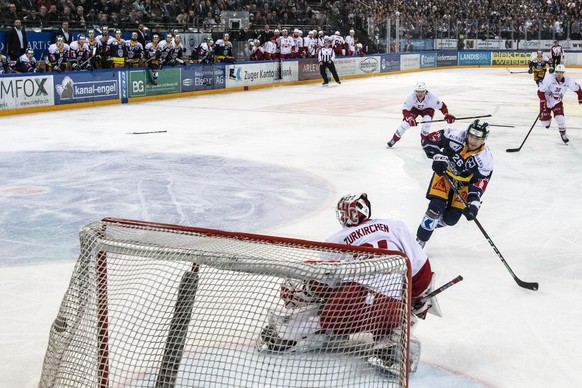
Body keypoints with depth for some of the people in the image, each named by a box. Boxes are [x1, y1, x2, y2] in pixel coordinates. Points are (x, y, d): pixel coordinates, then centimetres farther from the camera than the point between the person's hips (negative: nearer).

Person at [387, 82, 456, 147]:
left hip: (427, 109, 0)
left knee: (427, 121, -28)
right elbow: (405, 110, -33)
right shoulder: (411, 98, -37)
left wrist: (447, 115, -37)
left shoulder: (431, 97, -38)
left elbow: (442, 106, -26)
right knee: (406, 122, -16)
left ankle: (424, 139, -1)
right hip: (414, 108, 0)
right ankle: (394, 139, 0)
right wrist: (409, 118, -50)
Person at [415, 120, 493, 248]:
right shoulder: (455, 135, -26)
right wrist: (438, 156, -33)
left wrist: (473, 203, -38)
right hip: (444, 174, -1)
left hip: (463, 184, 2)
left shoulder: (485, 159, -24)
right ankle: (420, 240, -2)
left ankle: (428, 225, 27)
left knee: (451, 219, -3)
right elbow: (429, 139, -19)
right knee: (436, 208, -17)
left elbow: (479, 183, -24)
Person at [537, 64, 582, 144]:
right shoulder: (549, 79, -26)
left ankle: (563, 134, 10)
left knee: (560, 119, -18)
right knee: (544, 121, -4)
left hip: (557, 102, 1)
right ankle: (548, 119, 36)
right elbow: (540, 91, -22)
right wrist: (543, 101, -30)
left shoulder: (568, 80, -17)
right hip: (546, 101, -1)